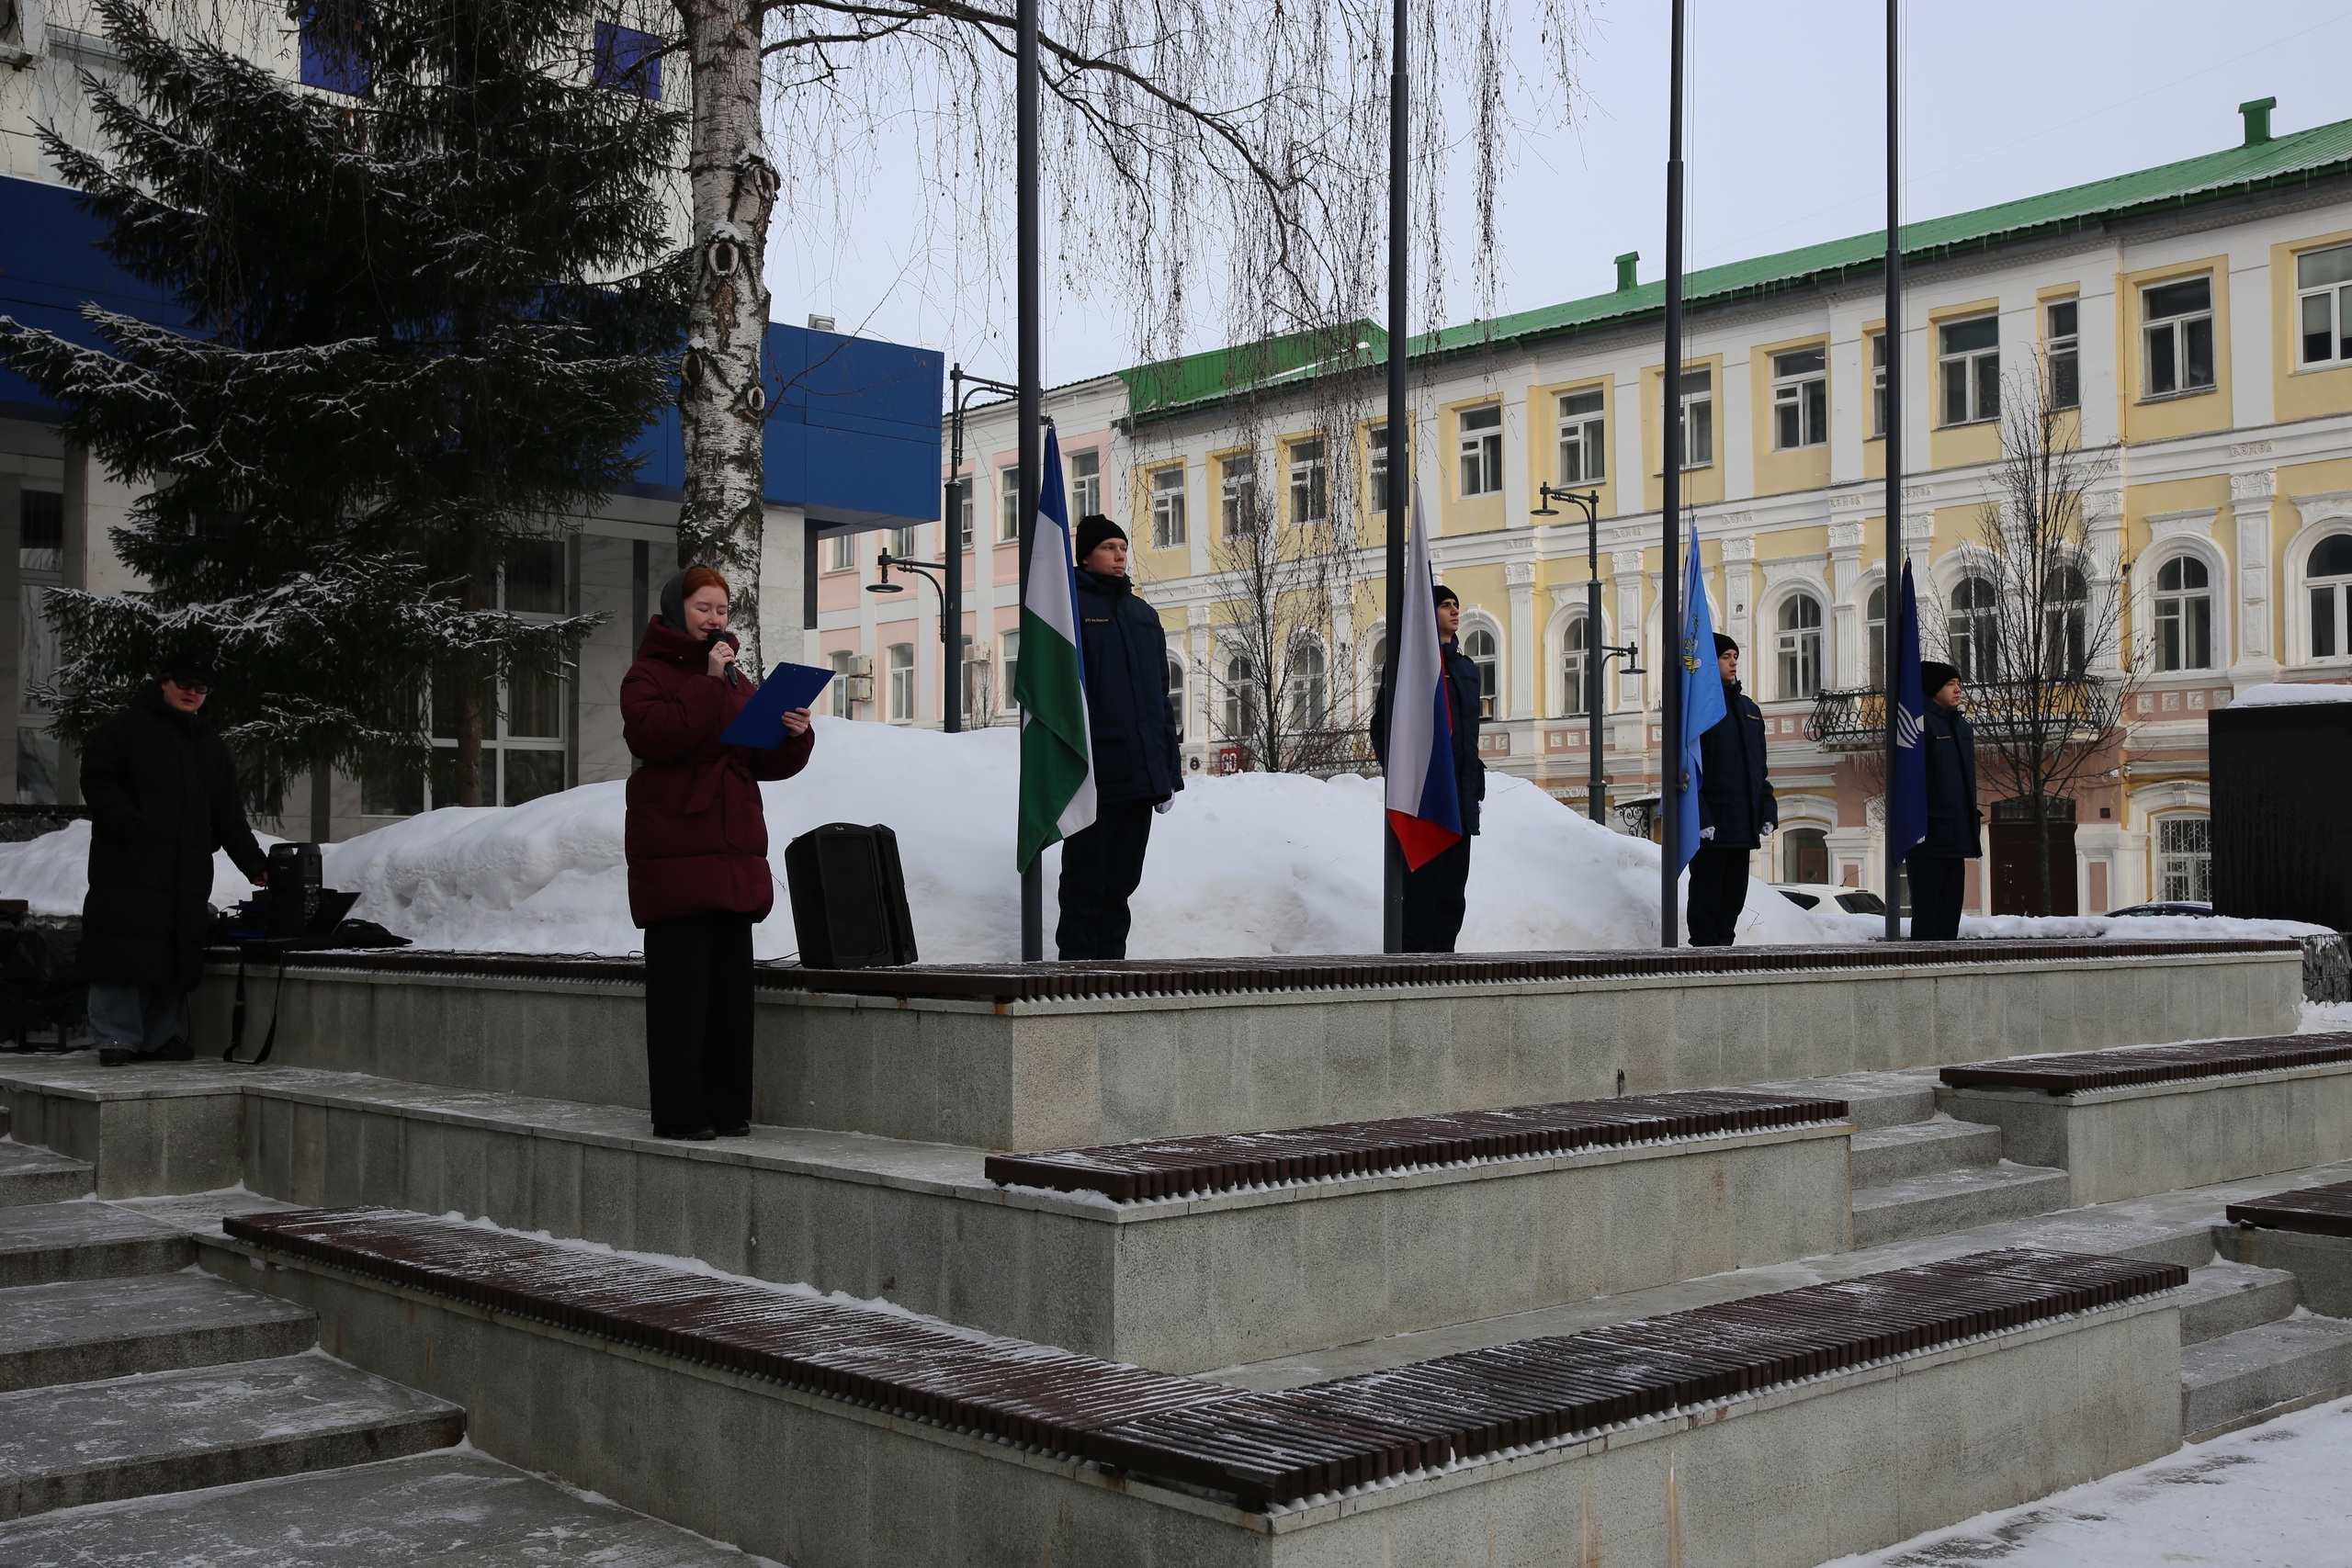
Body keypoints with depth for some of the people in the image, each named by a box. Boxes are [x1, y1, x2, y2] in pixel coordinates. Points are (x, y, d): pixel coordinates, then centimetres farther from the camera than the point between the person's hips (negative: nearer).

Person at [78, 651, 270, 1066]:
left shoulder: (213, 747, 21)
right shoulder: (126, 728, 4)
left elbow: (230, 818, 21)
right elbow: (98, 781, -5)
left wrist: (255, 865, 12)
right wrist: (133, 829, -16)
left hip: (188, 875, 5)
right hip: (128, 870, -5)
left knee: (175, 957, 3)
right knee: (123, 954, -7)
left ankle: (162, 1040, 10)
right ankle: (118, 1040, -3)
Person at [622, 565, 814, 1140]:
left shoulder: (740, 681, 20)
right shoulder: (648, 674, 1)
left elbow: (770, 763, 16)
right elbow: (654, 734, -19)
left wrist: (794, 735, -5)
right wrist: (709, 682, -17)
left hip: (735, 851, 6)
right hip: (673, 851, -6)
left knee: (731, 983, 7)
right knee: (681, 984, -6)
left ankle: (726, 1107, 14)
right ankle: (678, 1113, -1)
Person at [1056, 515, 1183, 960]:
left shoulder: (1144, 615, 20)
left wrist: (1170, 771, 15)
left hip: (1142, 772, 6)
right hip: (1095, 773, -6)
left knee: (1122, 879, 10)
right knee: (1087, 878, -3)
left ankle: (1111, 961, 16)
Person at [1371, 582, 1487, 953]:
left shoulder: (1467, 669, 20)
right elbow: (1382, 724, -1)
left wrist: (1475, 776, 12)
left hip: (1460, 787, 6)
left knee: (1454, 878, 5)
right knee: (1424, 874, -10)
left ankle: (1443, 950, 10)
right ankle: (1417, 951, -7)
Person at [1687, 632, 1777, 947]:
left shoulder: (1748, 707, 17)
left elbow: (1760, 767, 20)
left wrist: (1767, 811, 11)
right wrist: (1700, 817, -18)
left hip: (1742, 823, 7)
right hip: (1712, 823, -7)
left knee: (1735, 891, 10)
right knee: (1707, 889, -3)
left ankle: (1723, 943, 18)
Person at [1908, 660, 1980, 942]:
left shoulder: (1960, 724, 18)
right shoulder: (1920, 720, -10)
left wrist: (1974, 813, 19)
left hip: (1956, 832, 9)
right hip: (1930, 833, -9)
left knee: (1951, 901, 11)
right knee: (1928, 905, -7)